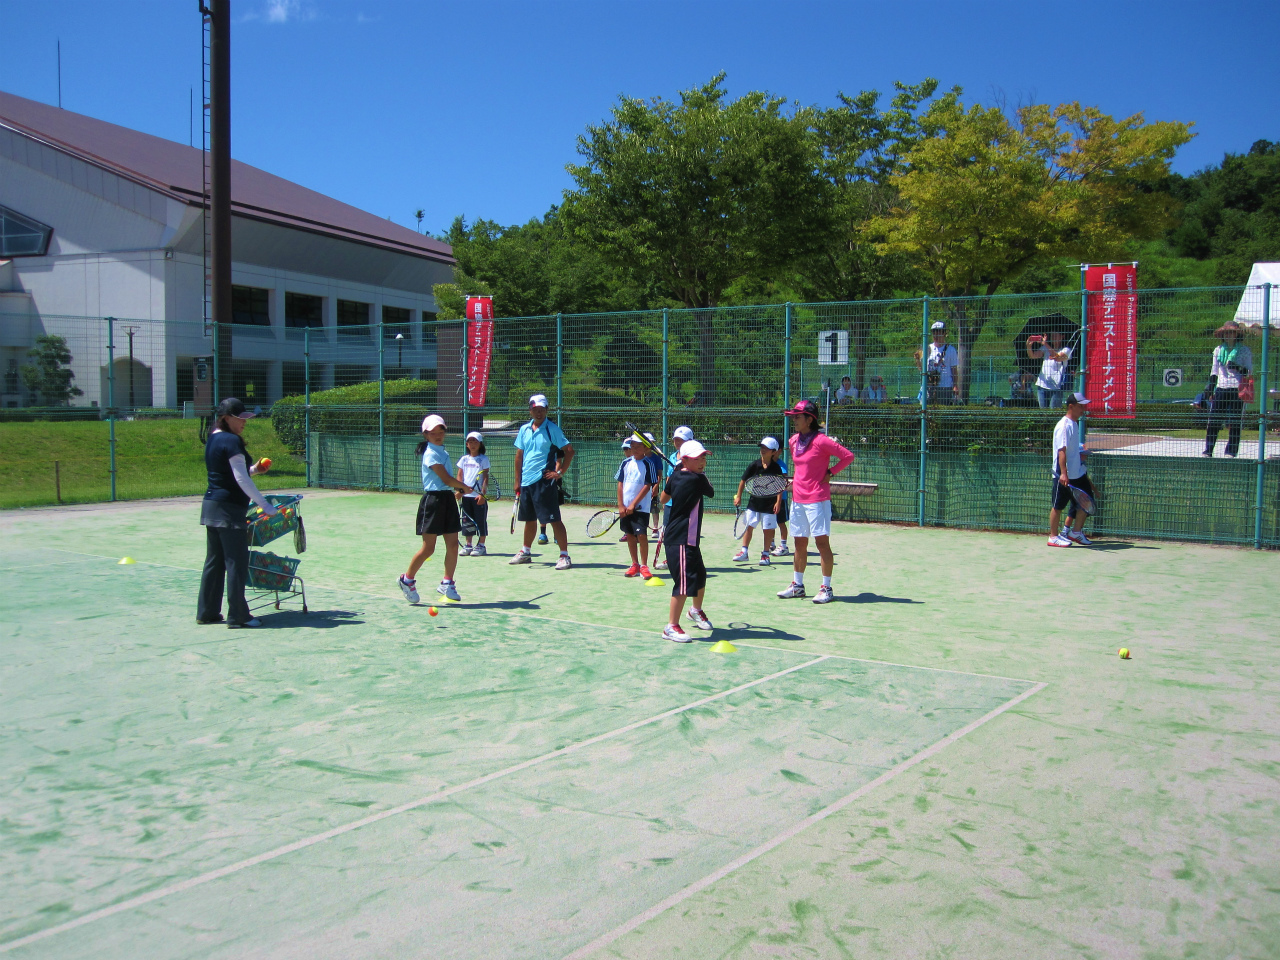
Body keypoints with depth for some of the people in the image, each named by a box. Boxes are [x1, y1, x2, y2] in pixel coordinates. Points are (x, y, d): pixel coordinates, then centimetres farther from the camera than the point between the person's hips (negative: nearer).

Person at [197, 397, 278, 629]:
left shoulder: (212, 440, 14)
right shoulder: (232, 441, -15)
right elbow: (242, 479, -19)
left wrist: (254, 469, 13)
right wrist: (265, 505, -18)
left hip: (211, 505, 9)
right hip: (229, 509, -9)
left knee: (214, 561, 14)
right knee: (237, 563, -3)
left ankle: (207, 612, 19)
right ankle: (237, 616, 0)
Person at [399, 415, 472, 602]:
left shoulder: (444, 453, 15)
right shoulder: (431, 454, -12)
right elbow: (446, 479, -17)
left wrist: (460, 488, 3)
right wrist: (465, 487, -3)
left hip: (448, 499, 8)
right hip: (433, 500, -8)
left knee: (453, 545, 4)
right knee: (428, 548, -3)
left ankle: (447, 583, 15)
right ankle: (407, 579, 14)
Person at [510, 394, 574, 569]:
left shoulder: (552, 429, -6)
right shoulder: (524, 430, 11)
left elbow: (569, 451, -7)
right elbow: (519, 456, 16)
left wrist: (560, 473, -11)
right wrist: (517, 480, 13)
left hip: (544, 481, -6)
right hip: (526, 481, 6)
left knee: (554, 519, -7)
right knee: (529, 519, 17)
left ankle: (564, 556, -5)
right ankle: (525, 552, 30)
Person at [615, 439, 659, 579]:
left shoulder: (648, 464, -5)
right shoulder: (626, 463, 7)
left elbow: (647, 486, -9)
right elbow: (620, 484, 9)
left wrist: (633, 504, -13)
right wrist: (621, 505, 0)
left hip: (641, 507, -5)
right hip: (626, 507, 5)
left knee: (641, 535, -10)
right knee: (630, 535, 10)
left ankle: (644, 566, -1)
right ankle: (635, 564, 20)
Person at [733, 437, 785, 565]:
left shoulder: (776, 468, -8)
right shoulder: (754, 465, -3)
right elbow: (743, 481, 6)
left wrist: (778, 502, -13)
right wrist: (738, 496, 5)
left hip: (769, 505, -2)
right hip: (754, 501, 2)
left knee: (768, 529, 4)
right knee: (749, 526, 4)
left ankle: (765, 554, 14)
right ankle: (744, 552, 13)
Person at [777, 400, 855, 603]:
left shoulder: (821, 441, -13)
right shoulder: (794, 441, 8)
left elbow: (848, 456, -11)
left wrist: (829, 473, -11)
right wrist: (796, 480, 12)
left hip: (817, 499, -7)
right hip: (798, 499, 7)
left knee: (822, 542, -2)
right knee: (800, 543, 13)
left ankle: (826, 589, 4)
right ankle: (797, 585, 21)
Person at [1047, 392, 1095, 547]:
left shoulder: (1075, 424, 13)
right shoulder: (1064, 426, -16)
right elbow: (1062, 450, -26)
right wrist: (1063, 473, -33)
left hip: (1078, 473, 9)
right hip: (1063, 476, -9)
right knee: (1058, 506, 0)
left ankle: (1076, 532, 21)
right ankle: (1053, 536, 9)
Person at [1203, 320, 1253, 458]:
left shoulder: (1244, 351, 4)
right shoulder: (1218, 350, 13)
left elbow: (1249, 371, 1)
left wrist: (1238, 368, -17)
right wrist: (1210, 386, 11)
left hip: (1237, 389, -3)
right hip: (1221, 388, 3)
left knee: (1234, 423, -2)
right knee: (1213, 420, -3)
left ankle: (1231, 452, 3)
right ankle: (1208, 451, 0)